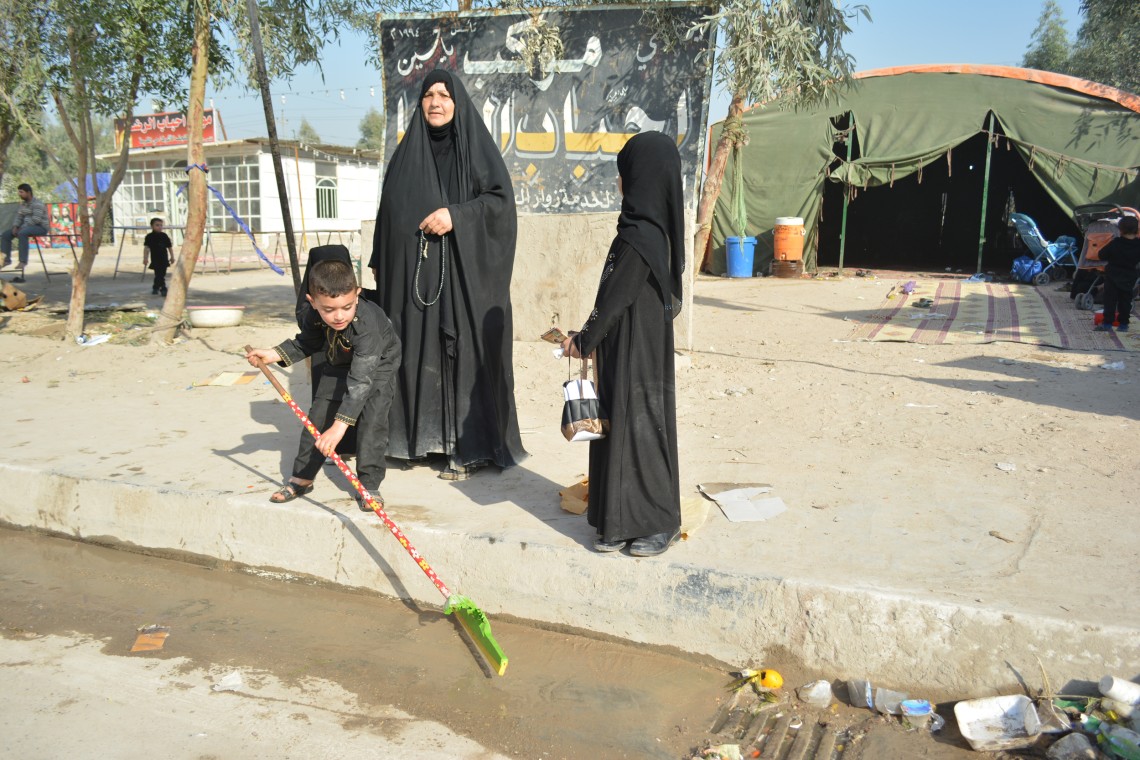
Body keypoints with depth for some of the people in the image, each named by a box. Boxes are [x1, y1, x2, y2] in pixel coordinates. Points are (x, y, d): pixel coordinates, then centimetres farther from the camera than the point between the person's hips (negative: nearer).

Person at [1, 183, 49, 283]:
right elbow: (19, 216, 12)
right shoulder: (23, 203, 13)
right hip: (26, 228, 9)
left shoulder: (37, 203, -15)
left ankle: (23, 260, -34)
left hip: (40, 228, -9)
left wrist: (22, 228, -20)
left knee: (22, 233, -37)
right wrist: (15, 227, -6)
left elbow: (36, 219, -24)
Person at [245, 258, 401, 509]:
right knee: (318, 416, 5)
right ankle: (301, 477, 21)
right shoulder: (313, 314, -26)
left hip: (378, 364, -5)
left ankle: (369, 485, -7)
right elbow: (307, 343, 0)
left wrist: (339, 427, -53)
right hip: (339, 363, 6)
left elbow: (360, 380, -49)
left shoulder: (366, 323, -45)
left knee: (372, 419, -19)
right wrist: (273, 354, -12)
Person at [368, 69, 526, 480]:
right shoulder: (407, 152, 14)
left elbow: (501, 198, -6)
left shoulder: (476, 145, 2)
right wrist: (379, 262, 11)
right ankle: (417, 435, 15)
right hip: (413, 269, 4)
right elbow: (388, 210, 15)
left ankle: (470, 446, 0)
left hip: (464, 268, -4)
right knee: (417, 350, 4)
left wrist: (456, 214, -18)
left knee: (463, 349, -5)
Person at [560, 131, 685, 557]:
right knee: (621, 426, 13)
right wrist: (589, 337, 16)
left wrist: (584, 340, -5)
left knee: (641, 426, 1)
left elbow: (614, 299, -17)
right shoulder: (650, 229, 8)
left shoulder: (639, 238, -21)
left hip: (637, 351, -9)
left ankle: (660, 523, 15)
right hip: (628, 349, 9)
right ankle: (624, 523, 23)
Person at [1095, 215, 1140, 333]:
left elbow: (1102, 255, -10)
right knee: (1125, 301, 11)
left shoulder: (1115, 243, -17)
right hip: (1129, 277, 3)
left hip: (1113, 276, -3)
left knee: (1110, 300, 1)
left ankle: (1107, 323, -3)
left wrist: (1111, 259, 8)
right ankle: (1123, 324, 13)